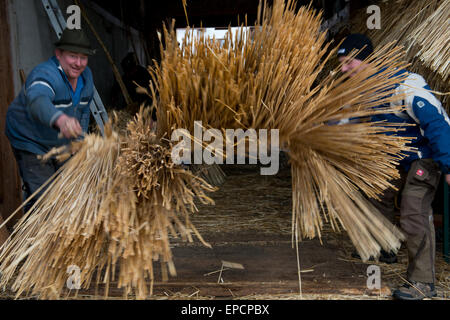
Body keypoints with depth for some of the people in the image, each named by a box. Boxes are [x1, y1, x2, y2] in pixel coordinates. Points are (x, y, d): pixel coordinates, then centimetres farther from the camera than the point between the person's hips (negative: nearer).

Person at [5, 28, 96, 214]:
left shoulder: (86, 76, -3)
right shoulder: (45, 75, -30)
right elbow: (38, 101, -54)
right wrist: (60, 119, -75)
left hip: (61, 144, 7)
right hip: (30, 143, -7)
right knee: (42, 197, -12)